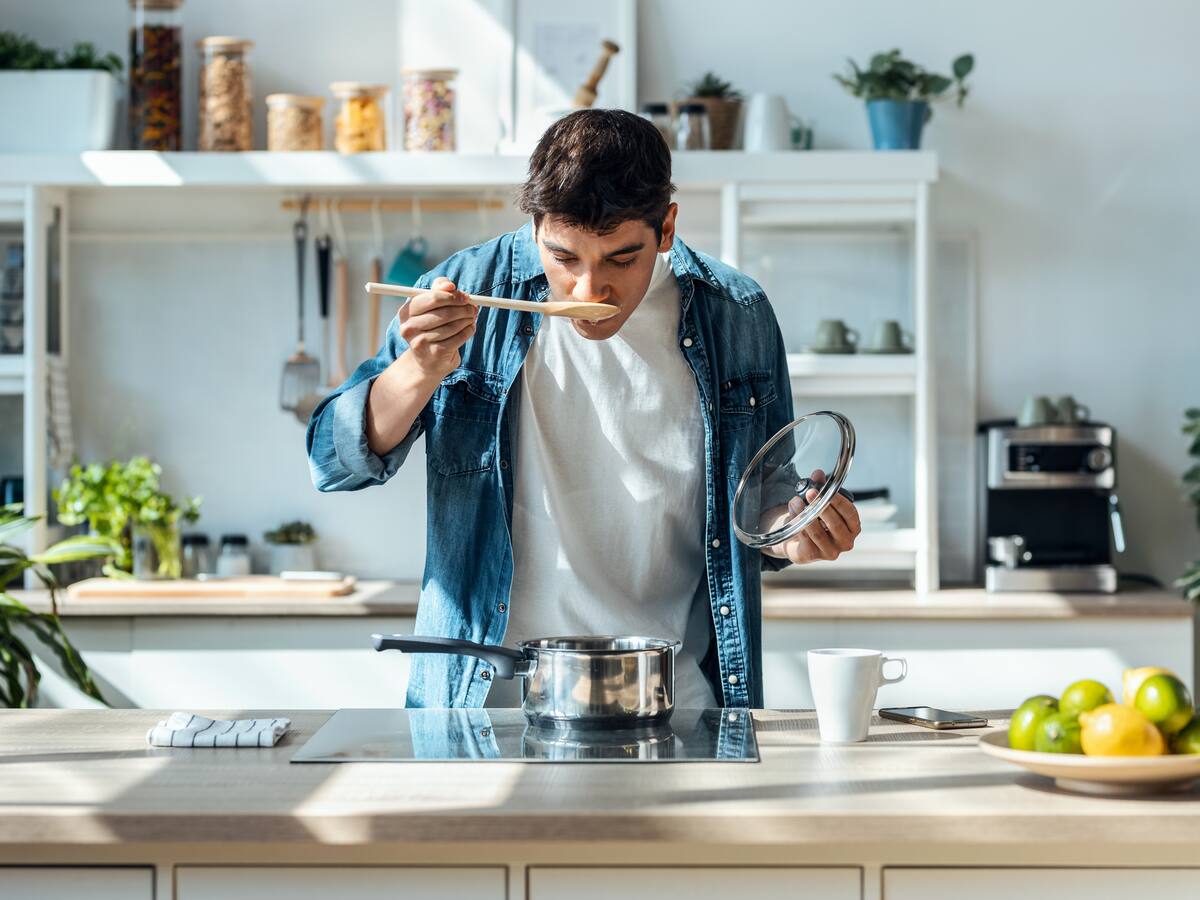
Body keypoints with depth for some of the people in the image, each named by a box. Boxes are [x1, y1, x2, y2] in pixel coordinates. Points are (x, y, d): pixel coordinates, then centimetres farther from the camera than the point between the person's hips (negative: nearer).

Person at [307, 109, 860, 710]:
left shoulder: (736, 317, 3)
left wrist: (796, 536, -8)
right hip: (486, 699, -4)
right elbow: (334, 464, 0)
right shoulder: (468, 292, -1)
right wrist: (421, 370, -17)